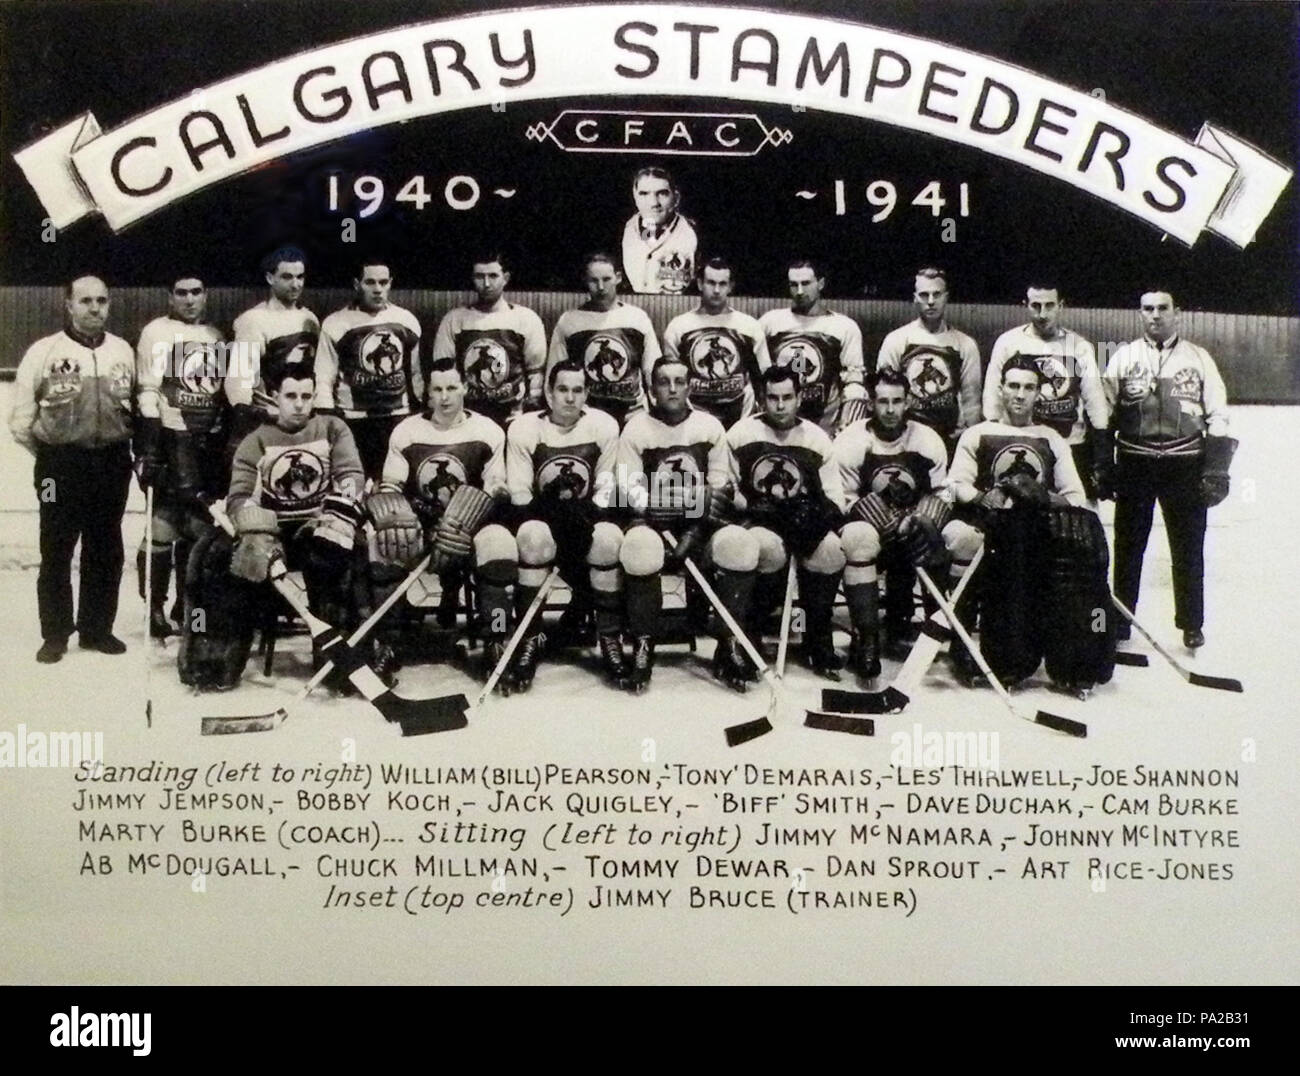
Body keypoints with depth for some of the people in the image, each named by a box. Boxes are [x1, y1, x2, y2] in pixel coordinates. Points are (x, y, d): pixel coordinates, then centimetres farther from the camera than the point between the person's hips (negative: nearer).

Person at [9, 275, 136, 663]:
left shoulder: (122, 351, 6)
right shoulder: (44, 351, -5)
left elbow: (135, 405, 15)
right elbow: (21, 416, -2)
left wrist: (120, 447, 8)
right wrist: (49, 455, 3)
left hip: (112, 463, 3)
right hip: (61, 464, -3)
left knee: (106, 550, 9)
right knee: (56, 551, 2)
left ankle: (97, 628, 20)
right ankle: (55, 635, 10)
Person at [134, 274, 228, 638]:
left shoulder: (216, 337, 17)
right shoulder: (156, 333, -3)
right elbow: (147, 393, -10)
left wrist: (230, 441, 17)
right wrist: (148, 448, -17)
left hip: (209, 442, 6)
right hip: (170, 438, -6)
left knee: (200, 525, 9)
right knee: (165, 522, -10)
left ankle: (187, 604, 18)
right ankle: (155, 608, -3)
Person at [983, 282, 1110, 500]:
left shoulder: (1080, 346, 5)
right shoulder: (1008, 343, 1)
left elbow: (1094, 400, 7)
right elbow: (993, 400, 2)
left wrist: (1102, 447, 1)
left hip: (1073, 445, 2)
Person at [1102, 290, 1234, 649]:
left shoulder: (1198, 358, 7)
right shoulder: (1123, 357, 7)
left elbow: (1217, 416, 4)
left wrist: (1216, 468, -4)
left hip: (1185, 465, 0)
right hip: (1134, 462, 0)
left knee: (1189, 548, 4)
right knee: (1128, 545, 5)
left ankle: (1191, 625, 14)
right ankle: (1120, 623, 15)